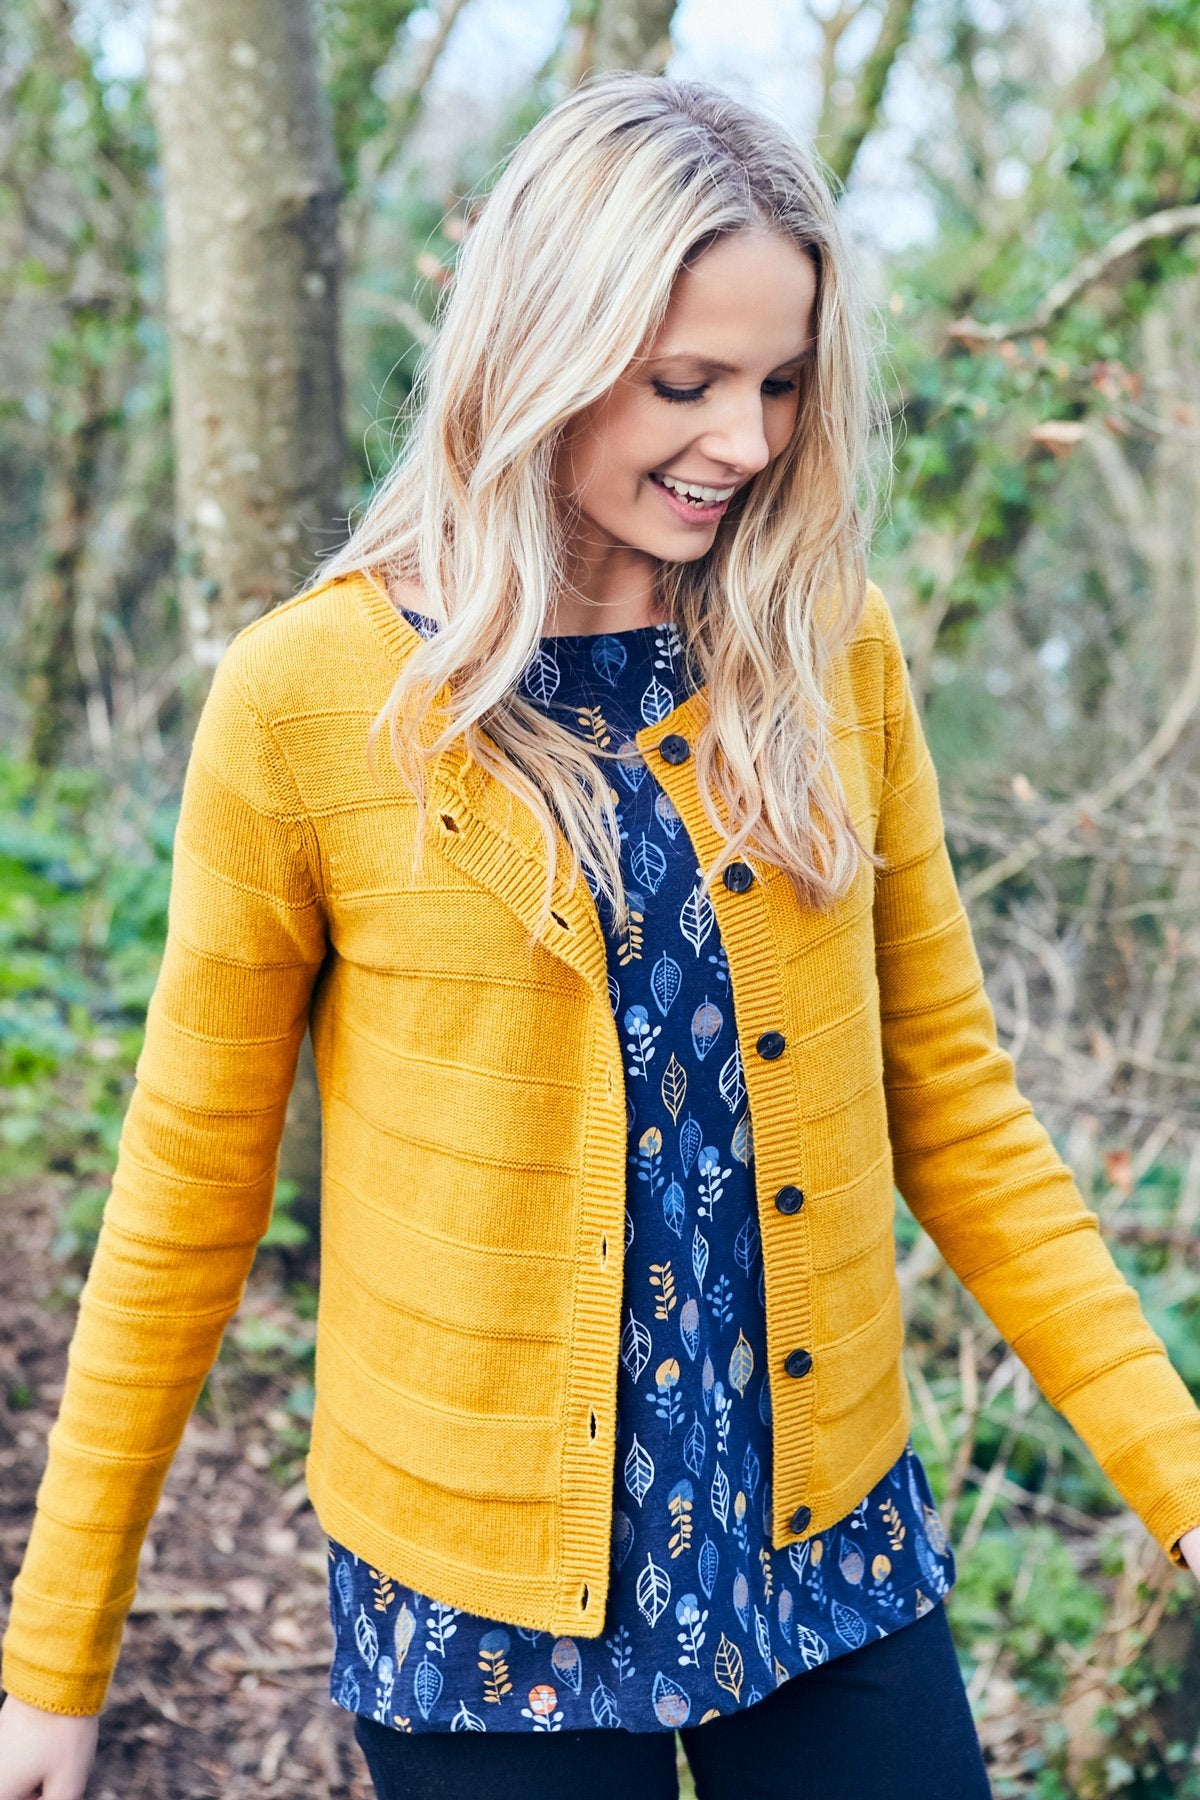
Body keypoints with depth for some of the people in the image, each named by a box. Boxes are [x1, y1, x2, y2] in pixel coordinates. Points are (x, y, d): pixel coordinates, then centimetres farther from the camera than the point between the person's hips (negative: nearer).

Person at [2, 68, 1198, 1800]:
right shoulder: (308, 697, -12)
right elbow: (186, 1201, -5)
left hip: (837, 1547, 3)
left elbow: (949, 1099, 3)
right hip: (484, 1595, -2)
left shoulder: (834, 650, -3)